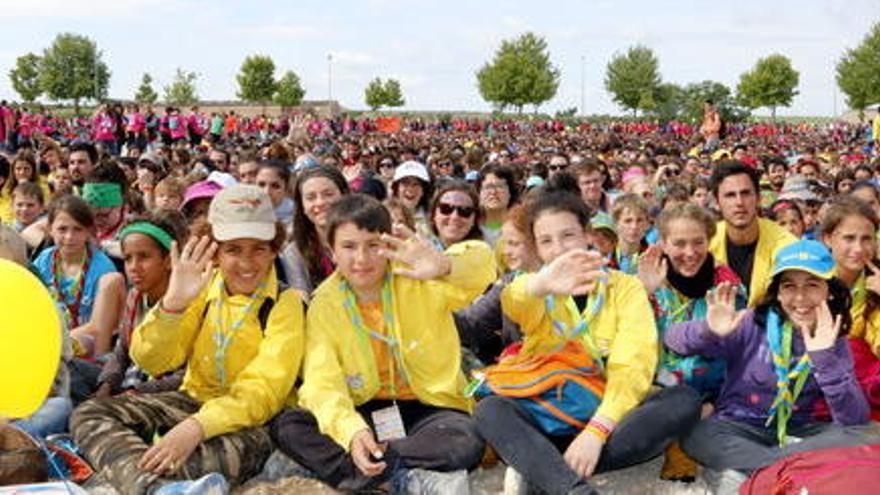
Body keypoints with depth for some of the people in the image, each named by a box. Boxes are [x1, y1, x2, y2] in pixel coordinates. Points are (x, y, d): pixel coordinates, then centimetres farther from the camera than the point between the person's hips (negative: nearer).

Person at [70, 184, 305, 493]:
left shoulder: (285, 303, -11)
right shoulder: (205, 287, 1)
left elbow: (262, 392, -20)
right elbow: (151, 361, -8)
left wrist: (197, 427, -35)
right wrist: (174, 301, -25)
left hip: (250, 419, -5)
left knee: (242, 448, -40)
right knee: (89, 415, -14)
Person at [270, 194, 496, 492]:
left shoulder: (416, 279, -9)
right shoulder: (325, 304, -4)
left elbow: (482, 266, -26)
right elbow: (323, 381, -16)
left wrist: (443, 266, -51)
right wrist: (352, 431, -37)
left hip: (427, 406, -2)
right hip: (362, 412, 2)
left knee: (466, 444, -33)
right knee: (286, 427, -22)